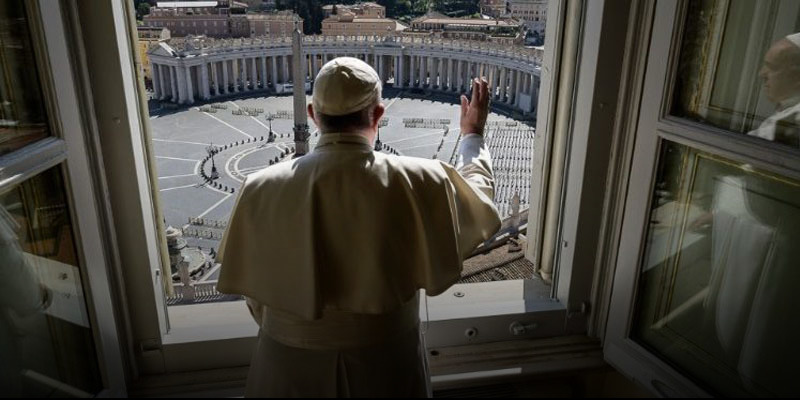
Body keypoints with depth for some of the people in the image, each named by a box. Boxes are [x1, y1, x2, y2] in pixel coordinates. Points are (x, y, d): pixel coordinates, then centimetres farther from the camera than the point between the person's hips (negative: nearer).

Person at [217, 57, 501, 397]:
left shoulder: (262, 190, -16)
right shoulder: (417, 183, -20)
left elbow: (252, 286, -3)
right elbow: (478, 193, 2)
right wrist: (473, 134, 18)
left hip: (291, 361, 1)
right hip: (385, 359, 0)